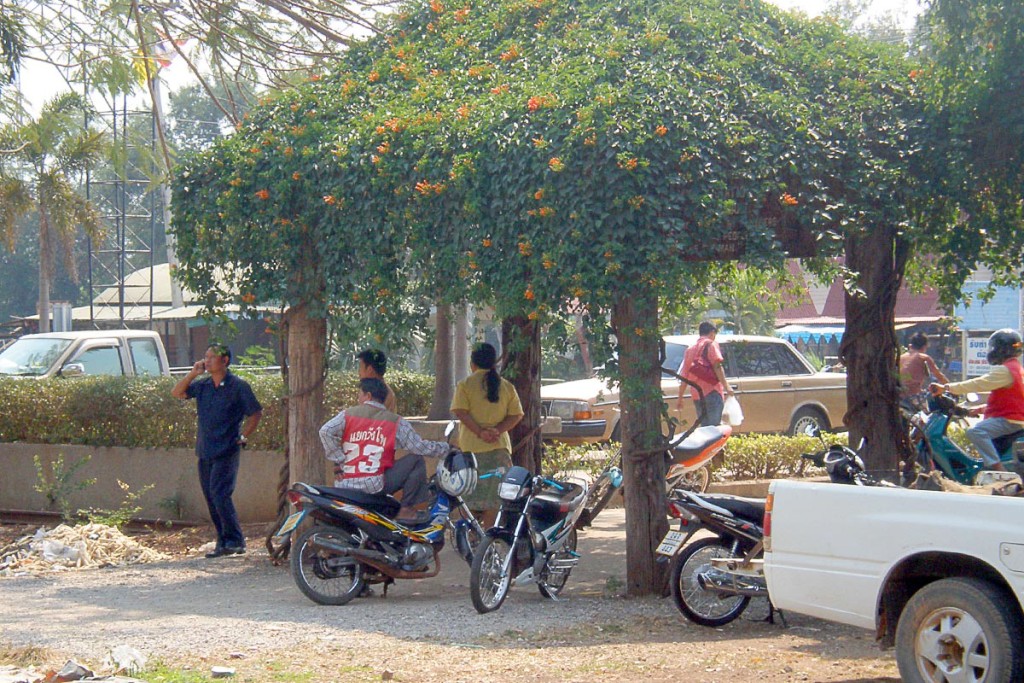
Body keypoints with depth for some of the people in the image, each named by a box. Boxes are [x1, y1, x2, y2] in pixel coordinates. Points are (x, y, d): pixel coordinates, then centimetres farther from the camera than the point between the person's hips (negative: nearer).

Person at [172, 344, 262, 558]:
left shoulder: (238, 386, -4)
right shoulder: (202, 385, 12)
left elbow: (256, 413, 0)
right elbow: (177, 393, 13)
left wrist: (242, 437, -6)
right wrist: (193, 373, 2)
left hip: (227, 452, -7)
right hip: (204, 452, 7)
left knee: (219, 494, -17)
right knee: (211, 499, 7)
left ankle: (235, 541, -11)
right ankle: (223, 543, 14)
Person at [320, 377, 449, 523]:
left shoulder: (347, 415, 6)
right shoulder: (396, 422, 1)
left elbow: (325, 431, -10)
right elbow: (420, 446, -1)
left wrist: (338, 462, -4)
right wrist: (445, 448, 16)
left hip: (344, 485, 4)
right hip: (375, 486, -4)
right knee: (416, 460, 8)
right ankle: (407, 509, 5)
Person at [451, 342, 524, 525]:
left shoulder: (465, 385, -1)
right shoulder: (507, 386, 8)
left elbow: (460, 412, -13)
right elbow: (516, 414, 1)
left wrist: (480, 432, -14)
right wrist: (497, 430, -8)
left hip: (472, 446, -2)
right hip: (500, 445, 2)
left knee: (472, 495, 4)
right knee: (494, 495, 5)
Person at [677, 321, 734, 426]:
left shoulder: (690, 350, 21)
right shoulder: (711, 344, 3)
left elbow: (684, 376, 19)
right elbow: (717, 366, -11)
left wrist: (680, 398, 22)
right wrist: (726, 386, -14)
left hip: (697, 395, 7)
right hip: (712, 391, -7)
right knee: (714, 428, -13)